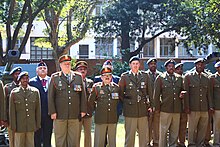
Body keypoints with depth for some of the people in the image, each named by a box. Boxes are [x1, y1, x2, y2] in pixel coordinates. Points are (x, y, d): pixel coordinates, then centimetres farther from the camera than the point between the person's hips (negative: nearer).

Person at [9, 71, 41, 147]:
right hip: (19, 126, -1)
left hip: (31, 125, 2)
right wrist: (13, 126, -3)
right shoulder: (14, 93, -1)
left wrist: (38, 124, 4)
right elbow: (12, 111, 0)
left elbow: (38, 109, 6)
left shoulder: (35, 91, 3)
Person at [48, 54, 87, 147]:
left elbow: (83, 94, 10)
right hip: (59, 115, -1)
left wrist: (83, 110, 6)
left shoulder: (78, 77, 9)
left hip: (75, 115, 2)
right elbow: (50, 96, 2)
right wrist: (52, 112, -5)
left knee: (74, 139, 5)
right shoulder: (55, 78, 4)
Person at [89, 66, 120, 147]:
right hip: (100, 119, -2)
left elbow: (119, 100, 17)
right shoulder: (96, 87, -1)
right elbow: (90, 101, 5)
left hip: (113, 119, 2)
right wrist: (97, 109, 8)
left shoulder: (116, 87, 6)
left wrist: (115, 110, 12)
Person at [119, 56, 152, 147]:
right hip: (130, 110, -2)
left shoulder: (145, 76, 9)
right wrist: (125, 104, 3)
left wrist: (150, 105, 5)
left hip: (143, 109, 2)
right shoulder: (124, 76, 2)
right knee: (130, 134, 3)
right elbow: (120, 93, 6)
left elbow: (149, 92, 11)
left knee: (144, 134, 6)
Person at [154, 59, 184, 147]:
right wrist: (157, 107, -4)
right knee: (163, 131, 1)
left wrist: (182, 94, 0)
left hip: (177, 109, 4)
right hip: (165, 109, -4)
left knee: (175, 131, 10)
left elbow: (183, 90, 23)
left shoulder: (179, 78, 12)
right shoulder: (160, 78, 1)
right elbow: (156, 94, 0)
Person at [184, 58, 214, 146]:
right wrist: (187, 107, -7)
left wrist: (210, 106, 9)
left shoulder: (206, 78, 13)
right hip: (193, 109, -4)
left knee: (203, 129, 8)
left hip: (205, 109, 4)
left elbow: (208, 93, 16)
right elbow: (186, 93, -2)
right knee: (192, 129, 2)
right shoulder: (188, 76, 1)